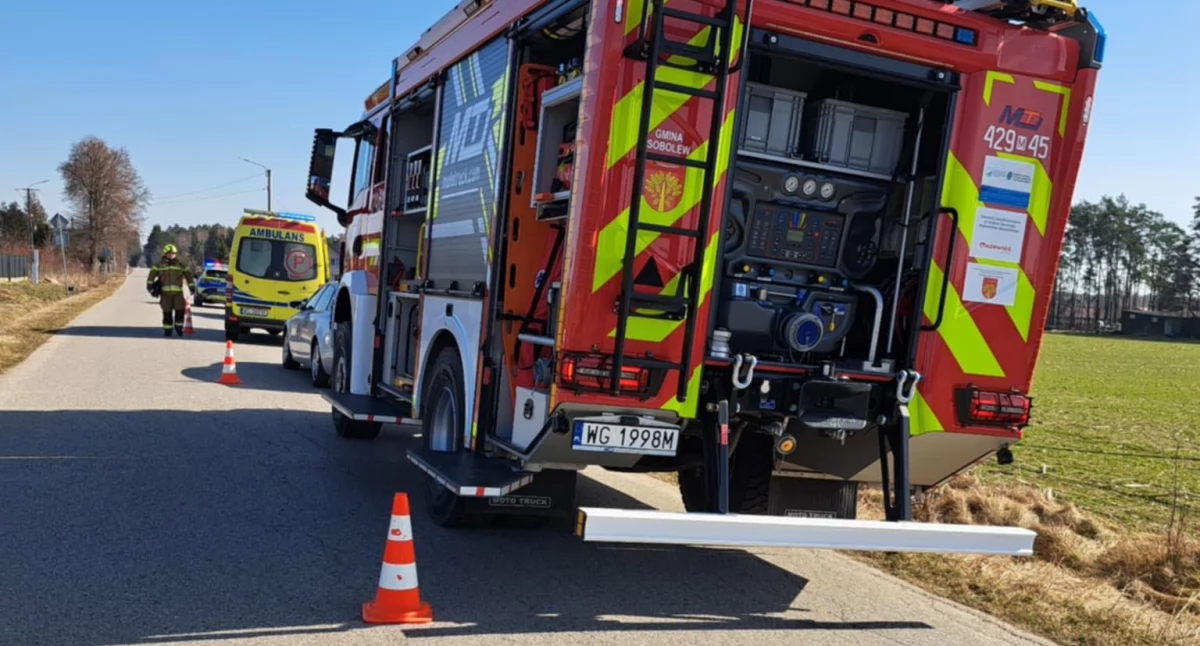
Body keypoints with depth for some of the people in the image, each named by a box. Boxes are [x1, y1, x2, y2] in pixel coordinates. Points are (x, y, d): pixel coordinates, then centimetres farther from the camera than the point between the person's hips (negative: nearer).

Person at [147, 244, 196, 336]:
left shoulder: (180, 265, 10)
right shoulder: (159, 265, 6)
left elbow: (188, 276, 16)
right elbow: (151, 276, 3)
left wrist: (192, 287, 13)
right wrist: (150, 286, -7)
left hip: (178, 293, 1)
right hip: (165, 293, -1)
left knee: (180, 311, -6)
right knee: (167, 313, 2)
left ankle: (179, 327, 13)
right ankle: (167, 330, 12)